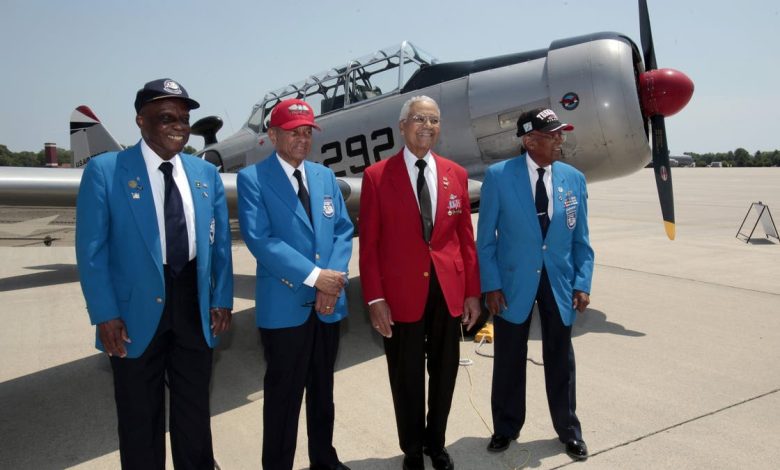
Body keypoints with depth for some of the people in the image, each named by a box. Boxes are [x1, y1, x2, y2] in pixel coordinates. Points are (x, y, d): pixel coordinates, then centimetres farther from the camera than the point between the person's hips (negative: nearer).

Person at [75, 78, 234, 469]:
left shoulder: (206, 173, 6)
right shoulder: (104, 171, -7)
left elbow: (220, 243, 7)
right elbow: (91, 250, -9)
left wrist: (222, 299, 2)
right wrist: (105, 315, -14)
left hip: (195, 306, 4)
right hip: (137, 312, -3)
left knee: (195, 410, 19)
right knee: (140, 417, 14)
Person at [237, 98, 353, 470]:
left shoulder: (325, 176, 11)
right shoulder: (252, 178, -6)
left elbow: (343, 230, 6)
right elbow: (260, 240, -17)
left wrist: (334, 277, -11)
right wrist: (314, 276, -20)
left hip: (328, 304, 5)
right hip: (284, 306, -5)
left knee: (323, 390, 19)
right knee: (283, 396, 8)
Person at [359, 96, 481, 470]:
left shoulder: (456, 174, 6)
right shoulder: (377, 176, -5)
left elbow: (466, 237, 7)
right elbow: (369, 243, -6)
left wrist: (473, 292, 5)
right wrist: (375, 299, -11)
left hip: (448, 290, 4)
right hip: (401, 293, -3)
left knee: (444, 373, 17)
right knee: (407, 379, 12)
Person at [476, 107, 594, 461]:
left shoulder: (574, 179, 1)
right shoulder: (498, 176, -10)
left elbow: (581, 240, 6)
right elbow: (486, 238, -7)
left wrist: (582, 283, -2)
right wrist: (491, 285, -11)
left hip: (559, 282, 3)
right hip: (513, 282, -2)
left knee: (560, 359, 14)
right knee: (509, 359, 11)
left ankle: (568, 430, 35)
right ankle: (506, 428, 32)